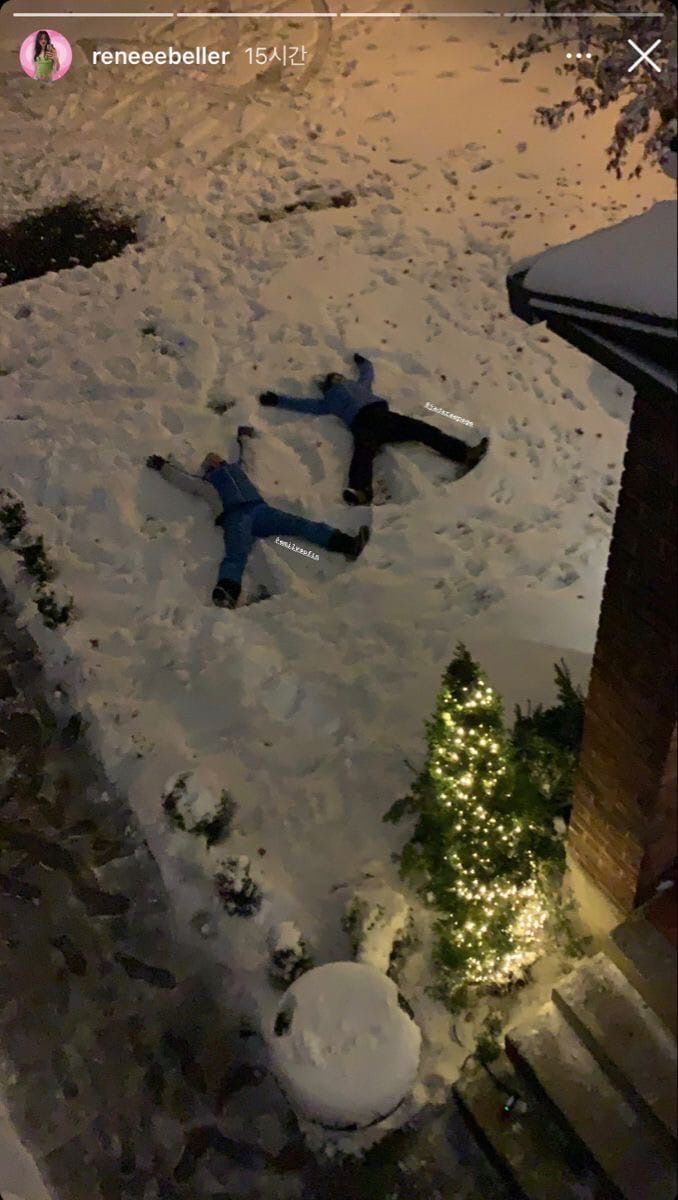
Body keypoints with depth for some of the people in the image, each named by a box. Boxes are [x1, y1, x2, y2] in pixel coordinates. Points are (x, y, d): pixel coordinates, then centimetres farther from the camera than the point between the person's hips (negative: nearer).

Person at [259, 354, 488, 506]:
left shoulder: (359, 385, 40)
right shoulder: (329, 401, 27)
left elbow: (368, 371, 58)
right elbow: (303, 404, 26)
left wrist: (361, 360, 77)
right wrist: (276, 399, 26)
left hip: (382, 414, 5)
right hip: (363, 423, -5)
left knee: (425, 430, -12)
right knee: (363, 453, -38)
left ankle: (464, 454, -22)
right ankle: (360, 490, -67)